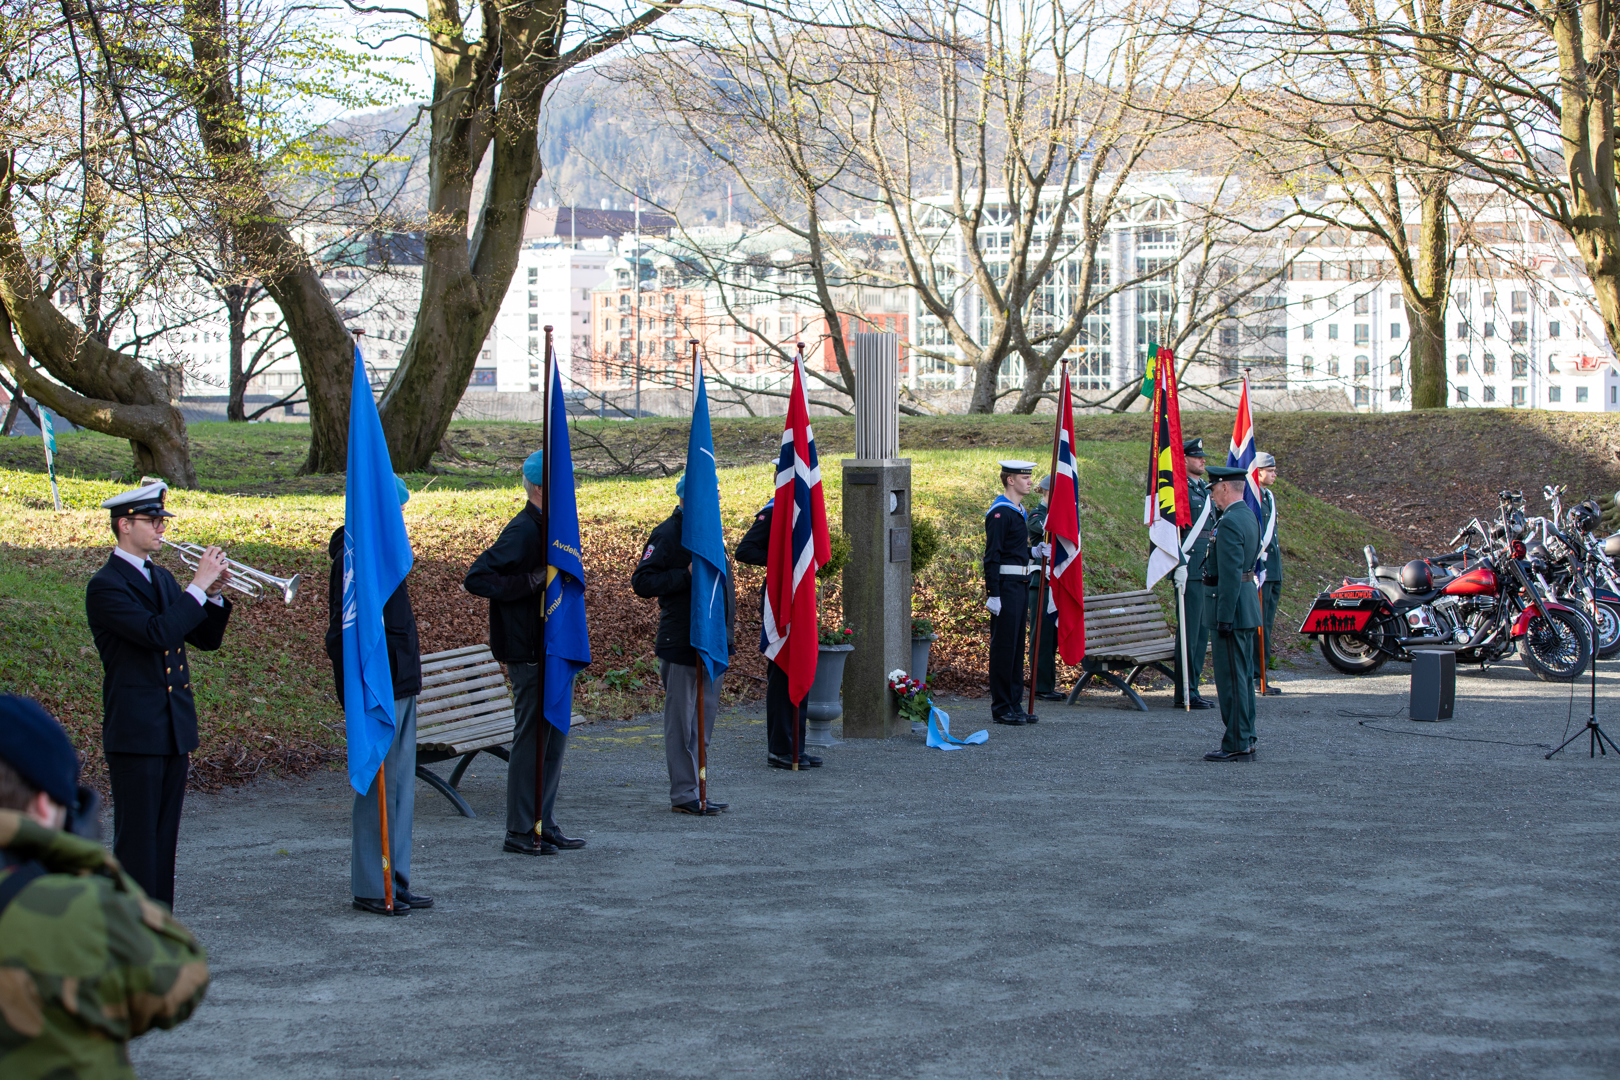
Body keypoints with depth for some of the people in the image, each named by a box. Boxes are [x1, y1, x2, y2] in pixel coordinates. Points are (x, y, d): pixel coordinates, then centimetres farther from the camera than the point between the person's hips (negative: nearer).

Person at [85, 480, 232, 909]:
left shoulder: (161, 579, 16)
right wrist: (197, 586, -18)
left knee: (164, 837, 11)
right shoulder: (106, 587, -10)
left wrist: (213, 595, -1)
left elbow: (206, 638, 16)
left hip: (174, 729, 8)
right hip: (135, 731, -8)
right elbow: (157, 634, -24)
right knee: (136, 838, -5)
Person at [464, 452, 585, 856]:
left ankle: (544, 826, 21)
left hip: (553, 652, 9)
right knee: (531, 739, -4)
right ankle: (520, 833, 3)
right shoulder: (523, 531, -15)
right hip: (529, 653, -9)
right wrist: (529, 583, -23)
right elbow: (476, 578, -21)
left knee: (555, 736, 13)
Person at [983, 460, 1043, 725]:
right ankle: (1001, 708, 0)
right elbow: (992, 555, -18)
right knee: (1004, 646, -5)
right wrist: (993, 594, -21)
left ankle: (1014, 705, 17)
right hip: (1006, 586, -10)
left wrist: (1033, 552, 7)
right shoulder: (1000, 512, -14)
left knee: (1017, 646, 12)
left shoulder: (1018, 511, 16)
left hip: (1021, 585, 10)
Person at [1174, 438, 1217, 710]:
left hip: (1207, 570, 9)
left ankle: (1192, 687, 17)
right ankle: (1185, 694, -4)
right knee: (1190, 631, -7)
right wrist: (1180, 564, -19)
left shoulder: (1206, 489, 18)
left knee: (1202, 630, 11)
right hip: (1189, 569, -9)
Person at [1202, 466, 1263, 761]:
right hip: (1247, 604, 10)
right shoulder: (1249, 517, 13)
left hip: (1231, 604, -10)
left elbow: (1230, 574, -22)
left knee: (1231, 676, -6)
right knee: (1242, 675, 15)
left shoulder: (1230, 523, -19)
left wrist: (1224, 617, -21)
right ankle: (1246, 740, 20)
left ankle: (1236, 745, -3)